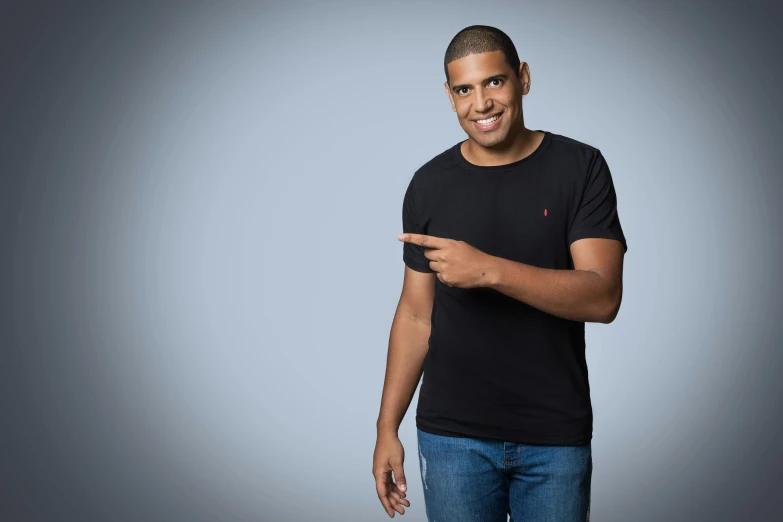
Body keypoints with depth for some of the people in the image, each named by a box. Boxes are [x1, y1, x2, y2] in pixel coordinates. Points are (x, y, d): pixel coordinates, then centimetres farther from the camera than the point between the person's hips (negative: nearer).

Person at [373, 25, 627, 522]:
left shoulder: (580, 168, -5)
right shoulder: (429, 185, 1)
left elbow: (603, 297, -14)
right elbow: (416, 315, 5)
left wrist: (489, 270, -25)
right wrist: (387, 428, 2)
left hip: (557, 438, -1)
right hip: (454, 436, 1)